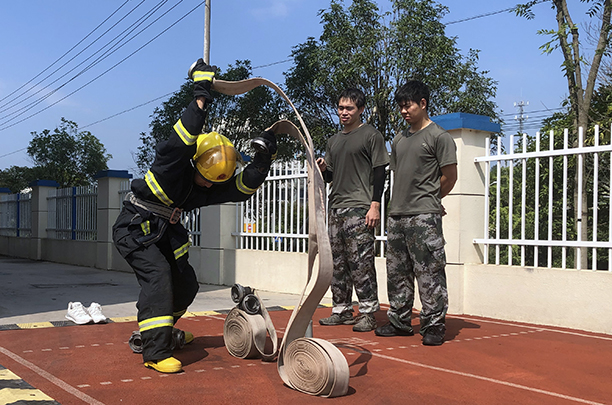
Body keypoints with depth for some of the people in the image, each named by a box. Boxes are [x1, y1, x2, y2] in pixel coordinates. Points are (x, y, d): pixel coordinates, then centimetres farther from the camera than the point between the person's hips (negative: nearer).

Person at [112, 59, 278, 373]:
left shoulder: (207, 187, -2)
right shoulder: (173, 167, -22)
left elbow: (243, 187, -7)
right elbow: (179, 143, -42)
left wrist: (264, 156, -17)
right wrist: (201, 100, -44)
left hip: (165, 233, 8)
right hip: (135, 229, -8)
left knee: (186, 283, 8)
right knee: (158, 274, -25)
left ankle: (163, 329, 34)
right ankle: (155, 352, -26)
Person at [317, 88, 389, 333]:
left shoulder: (371, 135, 1)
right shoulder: (334, 141, 20)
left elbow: (379, 172, -5)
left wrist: (375, 205, -13)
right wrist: (323, 169, 3)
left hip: (359, 209, -7)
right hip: (336, 207, 7)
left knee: (361, 263, -9)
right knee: (337, 263, 8)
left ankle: (368, 313, -3)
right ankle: (342, 310, 16)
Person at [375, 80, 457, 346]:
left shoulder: (438, 136, -3)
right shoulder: (399, 140, 17)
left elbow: (449, 177, -3)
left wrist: (428, 200, 7)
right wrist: (399, 204, 13)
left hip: (424, 217, -7)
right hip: (397, 215, 7)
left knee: (429, 273, -6)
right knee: (397, 272, 11)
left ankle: (434, 326, 2)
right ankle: (399, 322, 21)